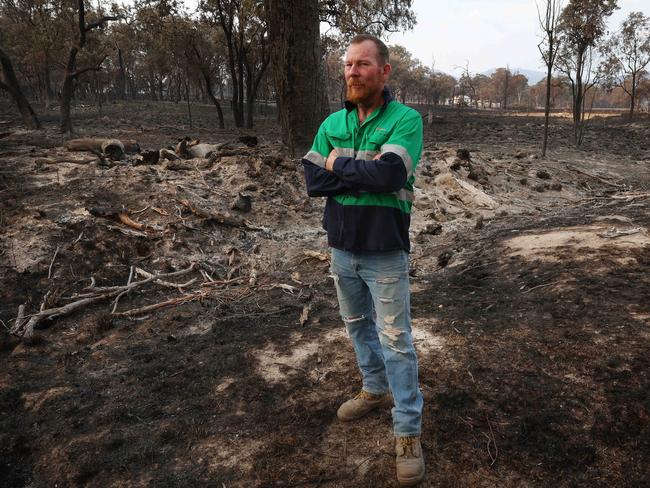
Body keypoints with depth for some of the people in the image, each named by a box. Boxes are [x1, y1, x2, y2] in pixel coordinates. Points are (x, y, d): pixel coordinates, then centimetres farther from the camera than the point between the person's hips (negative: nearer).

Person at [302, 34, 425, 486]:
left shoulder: (406, 119, -12)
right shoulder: (332, 124, 4)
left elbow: (388, 175, -27)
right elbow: (312, 179, -7)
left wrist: (339, 166, -13)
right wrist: (365, 174, -17)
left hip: (384, 253, -5)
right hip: (341, 247, 6)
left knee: (396, 341, 2)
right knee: (358, 325, 21)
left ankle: (409, 431, 15)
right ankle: (376, 389, 44)